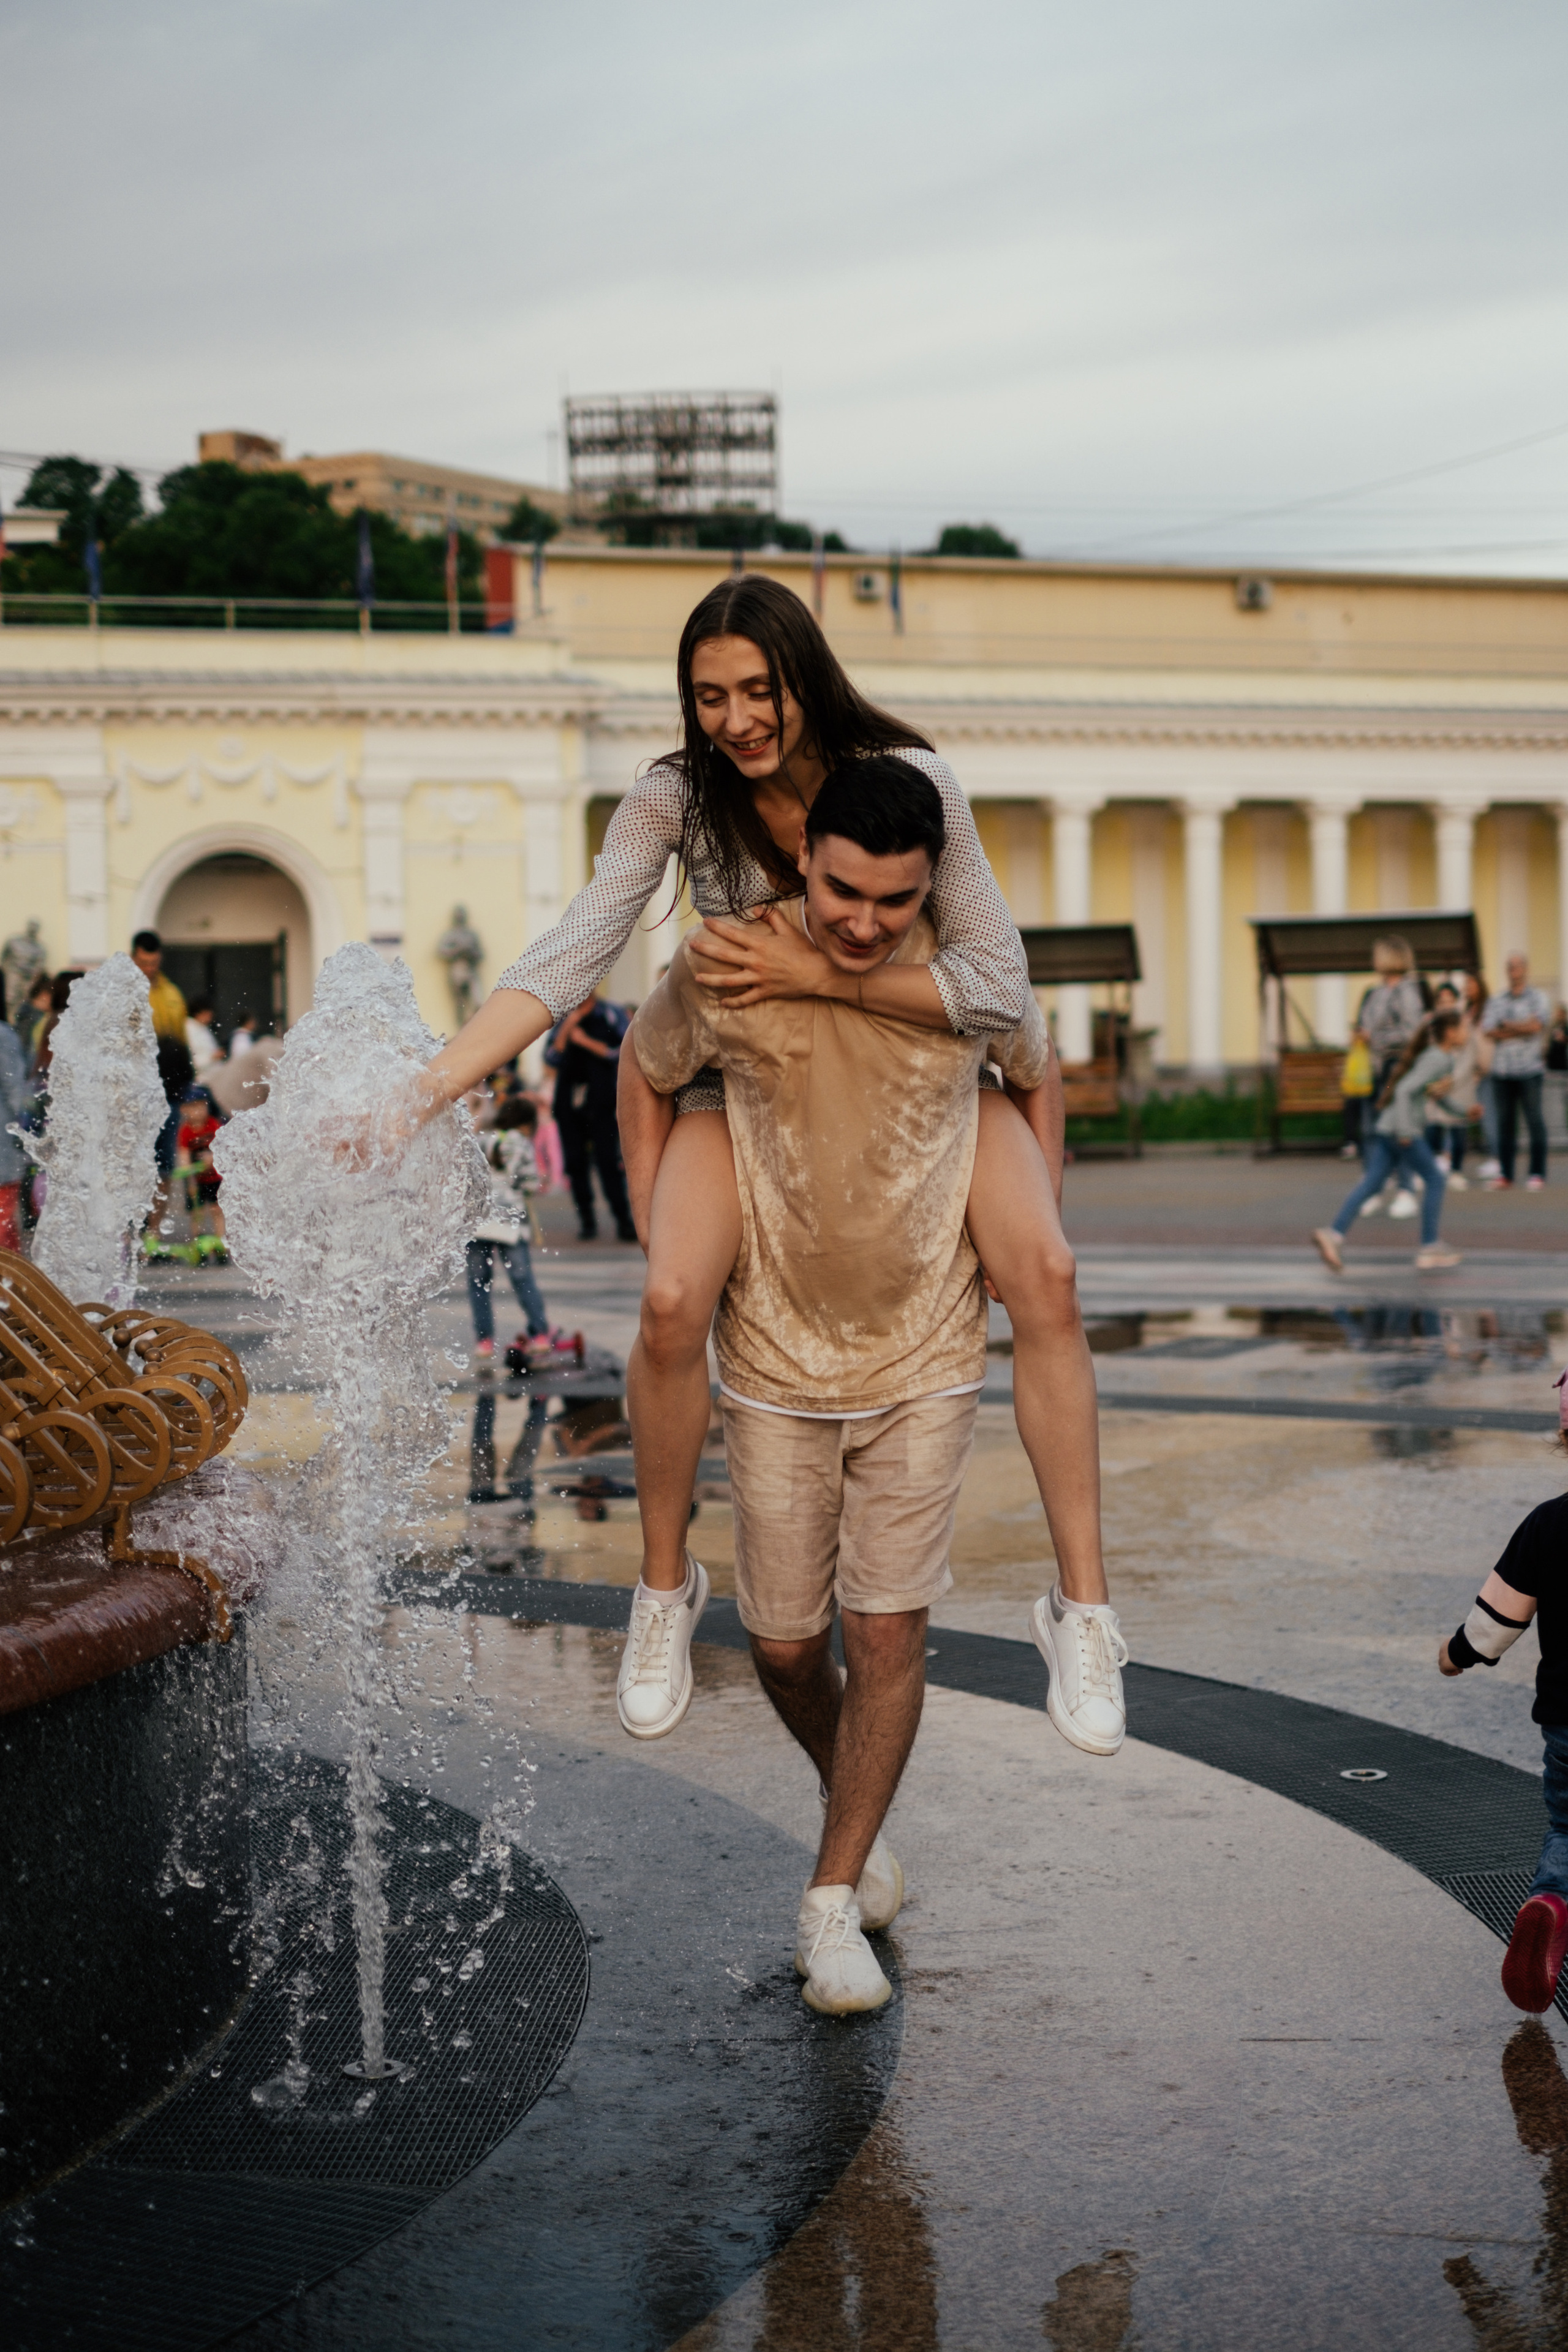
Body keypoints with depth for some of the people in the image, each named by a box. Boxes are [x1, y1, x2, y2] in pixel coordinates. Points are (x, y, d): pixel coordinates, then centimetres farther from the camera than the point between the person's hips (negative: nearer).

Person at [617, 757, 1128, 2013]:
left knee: (888, 1631, -4)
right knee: (786, 1646, 7)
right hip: (774, 1359, 1)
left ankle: (834, 1898, 11)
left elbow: (1040, 1081, 10)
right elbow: (644, 1078, 7)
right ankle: (859, 1808, 37)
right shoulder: (723, 969, -13)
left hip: (926, 1356, 0)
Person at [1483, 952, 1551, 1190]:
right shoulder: (1496, 1001, 15)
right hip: (1502, 1071, 3)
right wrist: (1522, 1029, -6)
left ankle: (1537, 1173, -2)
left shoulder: (1539, 997, 7)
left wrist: (1505, 1026, 0)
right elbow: (1490, 1032, 2)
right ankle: (1504, 1174, 7)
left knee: (1534, 1120, -5)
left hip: (1529, 1070, -3)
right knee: (1505, 1122, 3)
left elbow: (1537, 1025, -9)